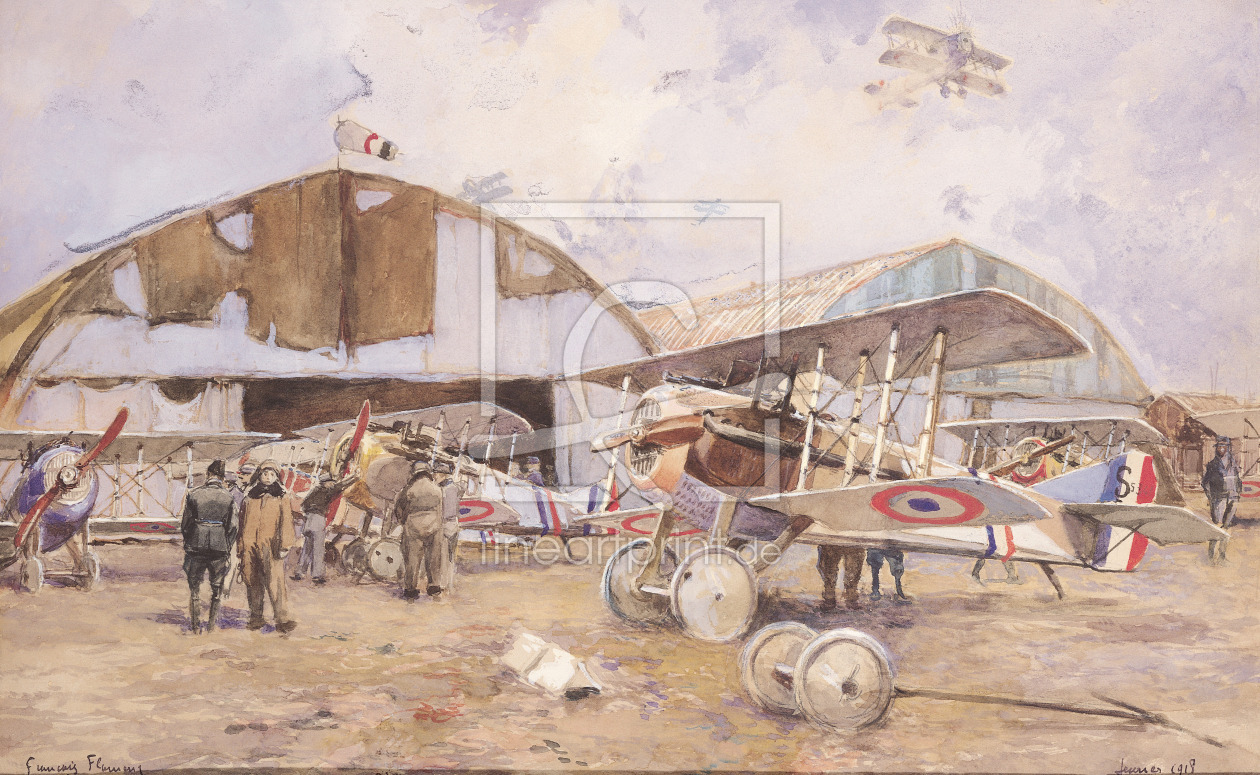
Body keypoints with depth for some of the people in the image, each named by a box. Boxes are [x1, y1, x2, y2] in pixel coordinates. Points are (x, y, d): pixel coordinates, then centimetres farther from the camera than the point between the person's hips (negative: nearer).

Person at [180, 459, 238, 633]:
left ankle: (195, 627, 12)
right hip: (220, 547, 0)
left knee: (194, 587, 12)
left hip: (196, 546, 0)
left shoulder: (193, 494, -3)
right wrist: (228, 549, 10)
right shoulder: (228, 497, -3)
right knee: (216, 588, 13)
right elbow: (232, 526, -2)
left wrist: (187, 543, 17)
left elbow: (185, 523, 2)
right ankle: (212, 624, 14)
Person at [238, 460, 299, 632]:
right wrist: (240, 546, 15)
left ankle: (282, 620, -17)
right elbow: (242, 522, 20)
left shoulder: (281, 497, 8)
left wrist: (285, 545, -10)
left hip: (270, 546, -3)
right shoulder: (250, 497, 16)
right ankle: (255, 618, 13)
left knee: (275, 582, -13)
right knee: (252, 582, 4)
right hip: (249, 545, 3)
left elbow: (285, 521, 1)